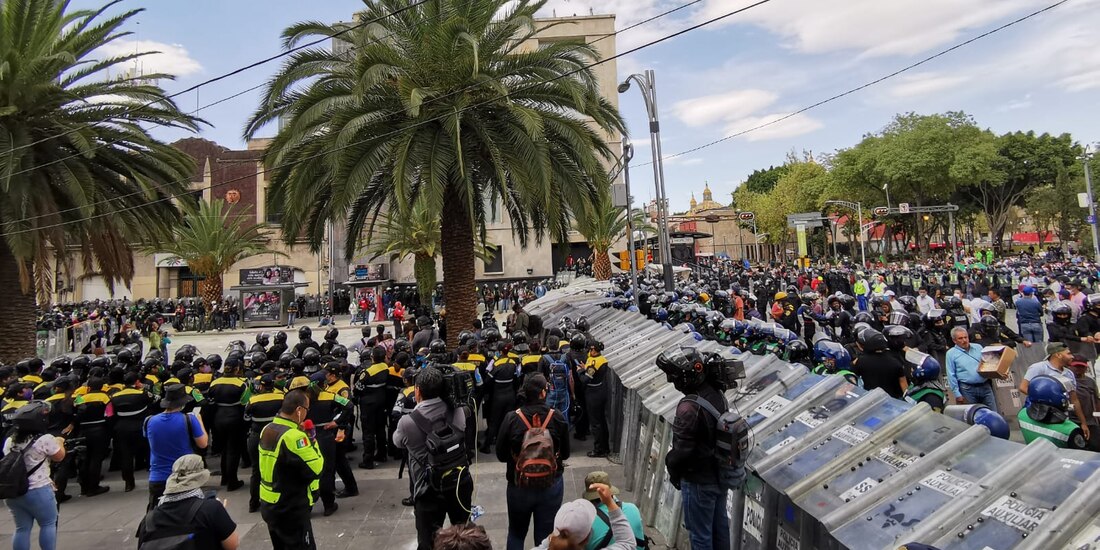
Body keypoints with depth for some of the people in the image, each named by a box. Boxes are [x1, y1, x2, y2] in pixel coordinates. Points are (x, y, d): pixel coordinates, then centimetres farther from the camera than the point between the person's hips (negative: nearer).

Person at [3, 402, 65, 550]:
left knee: (22, 528, 14)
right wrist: (60, 442, 17)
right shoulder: (45, 440, -14)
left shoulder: (9, 441, 7)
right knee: (48, 524, 9)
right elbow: (59, 457, 0)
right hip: (37, 491, -6)